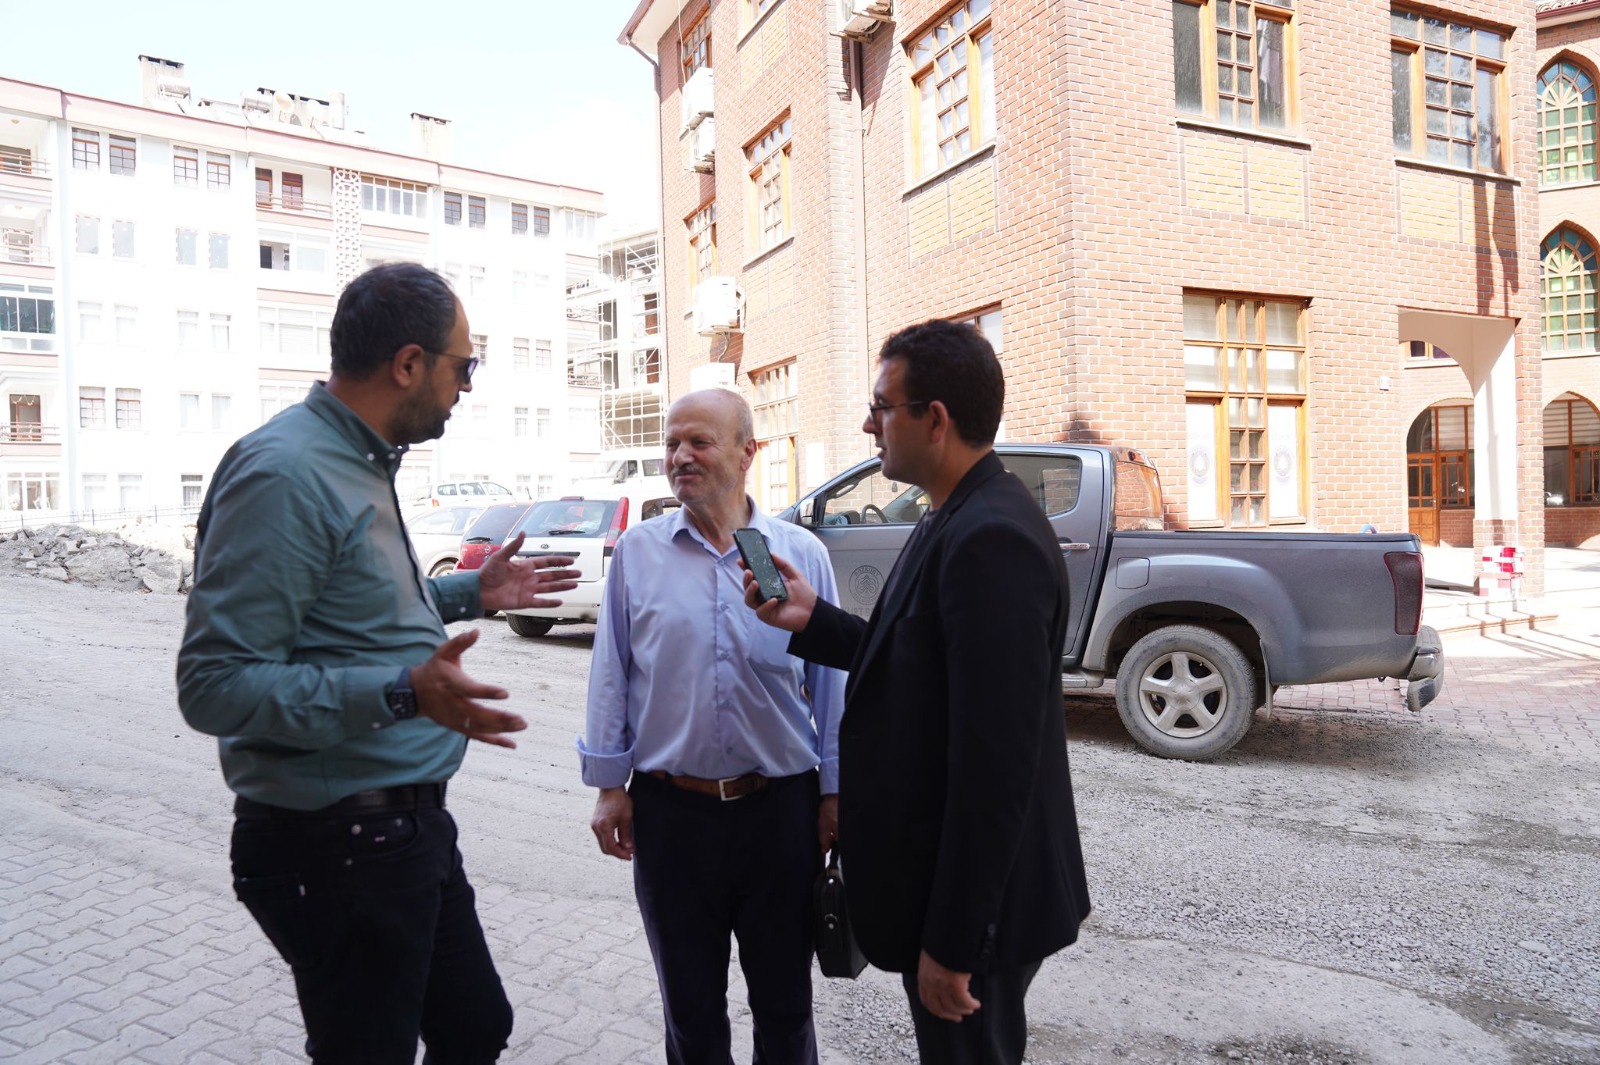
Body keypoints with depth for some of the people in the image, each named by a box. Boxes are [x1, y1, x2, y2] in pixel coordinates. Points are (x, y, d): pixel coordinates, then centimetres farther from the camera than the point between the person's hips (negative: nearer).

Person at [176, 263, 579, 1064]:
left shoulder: (363, 464, 9)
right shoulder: (284, 473, -22)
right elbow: (216, 684, -25)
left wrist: (470, 593, 16)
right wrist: (402, 693, -34)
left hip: (408, 825, 9)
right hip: (338, 844, -9)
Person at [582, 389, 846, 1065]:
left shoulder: (801, 553, -1)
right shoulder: (638, 552, 0)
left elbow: (830, 681, 2)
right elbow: (612, 675, 3)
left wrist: (834, 791, 2)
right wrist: (609, 784, 2)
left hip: (782, 809, 0)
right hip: (670, 811, 1)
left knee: (785, 1001, 17)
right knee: (690, 1008, 17)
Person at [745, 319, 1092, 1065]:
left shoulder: (992, 537, -26)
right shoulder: (958, 519, 5)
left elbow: (995, 757, -27)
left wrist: (952, 939, -22)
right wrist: (812, 622, 1)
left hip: (971, 899, -9)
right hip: (941, 877, 9)